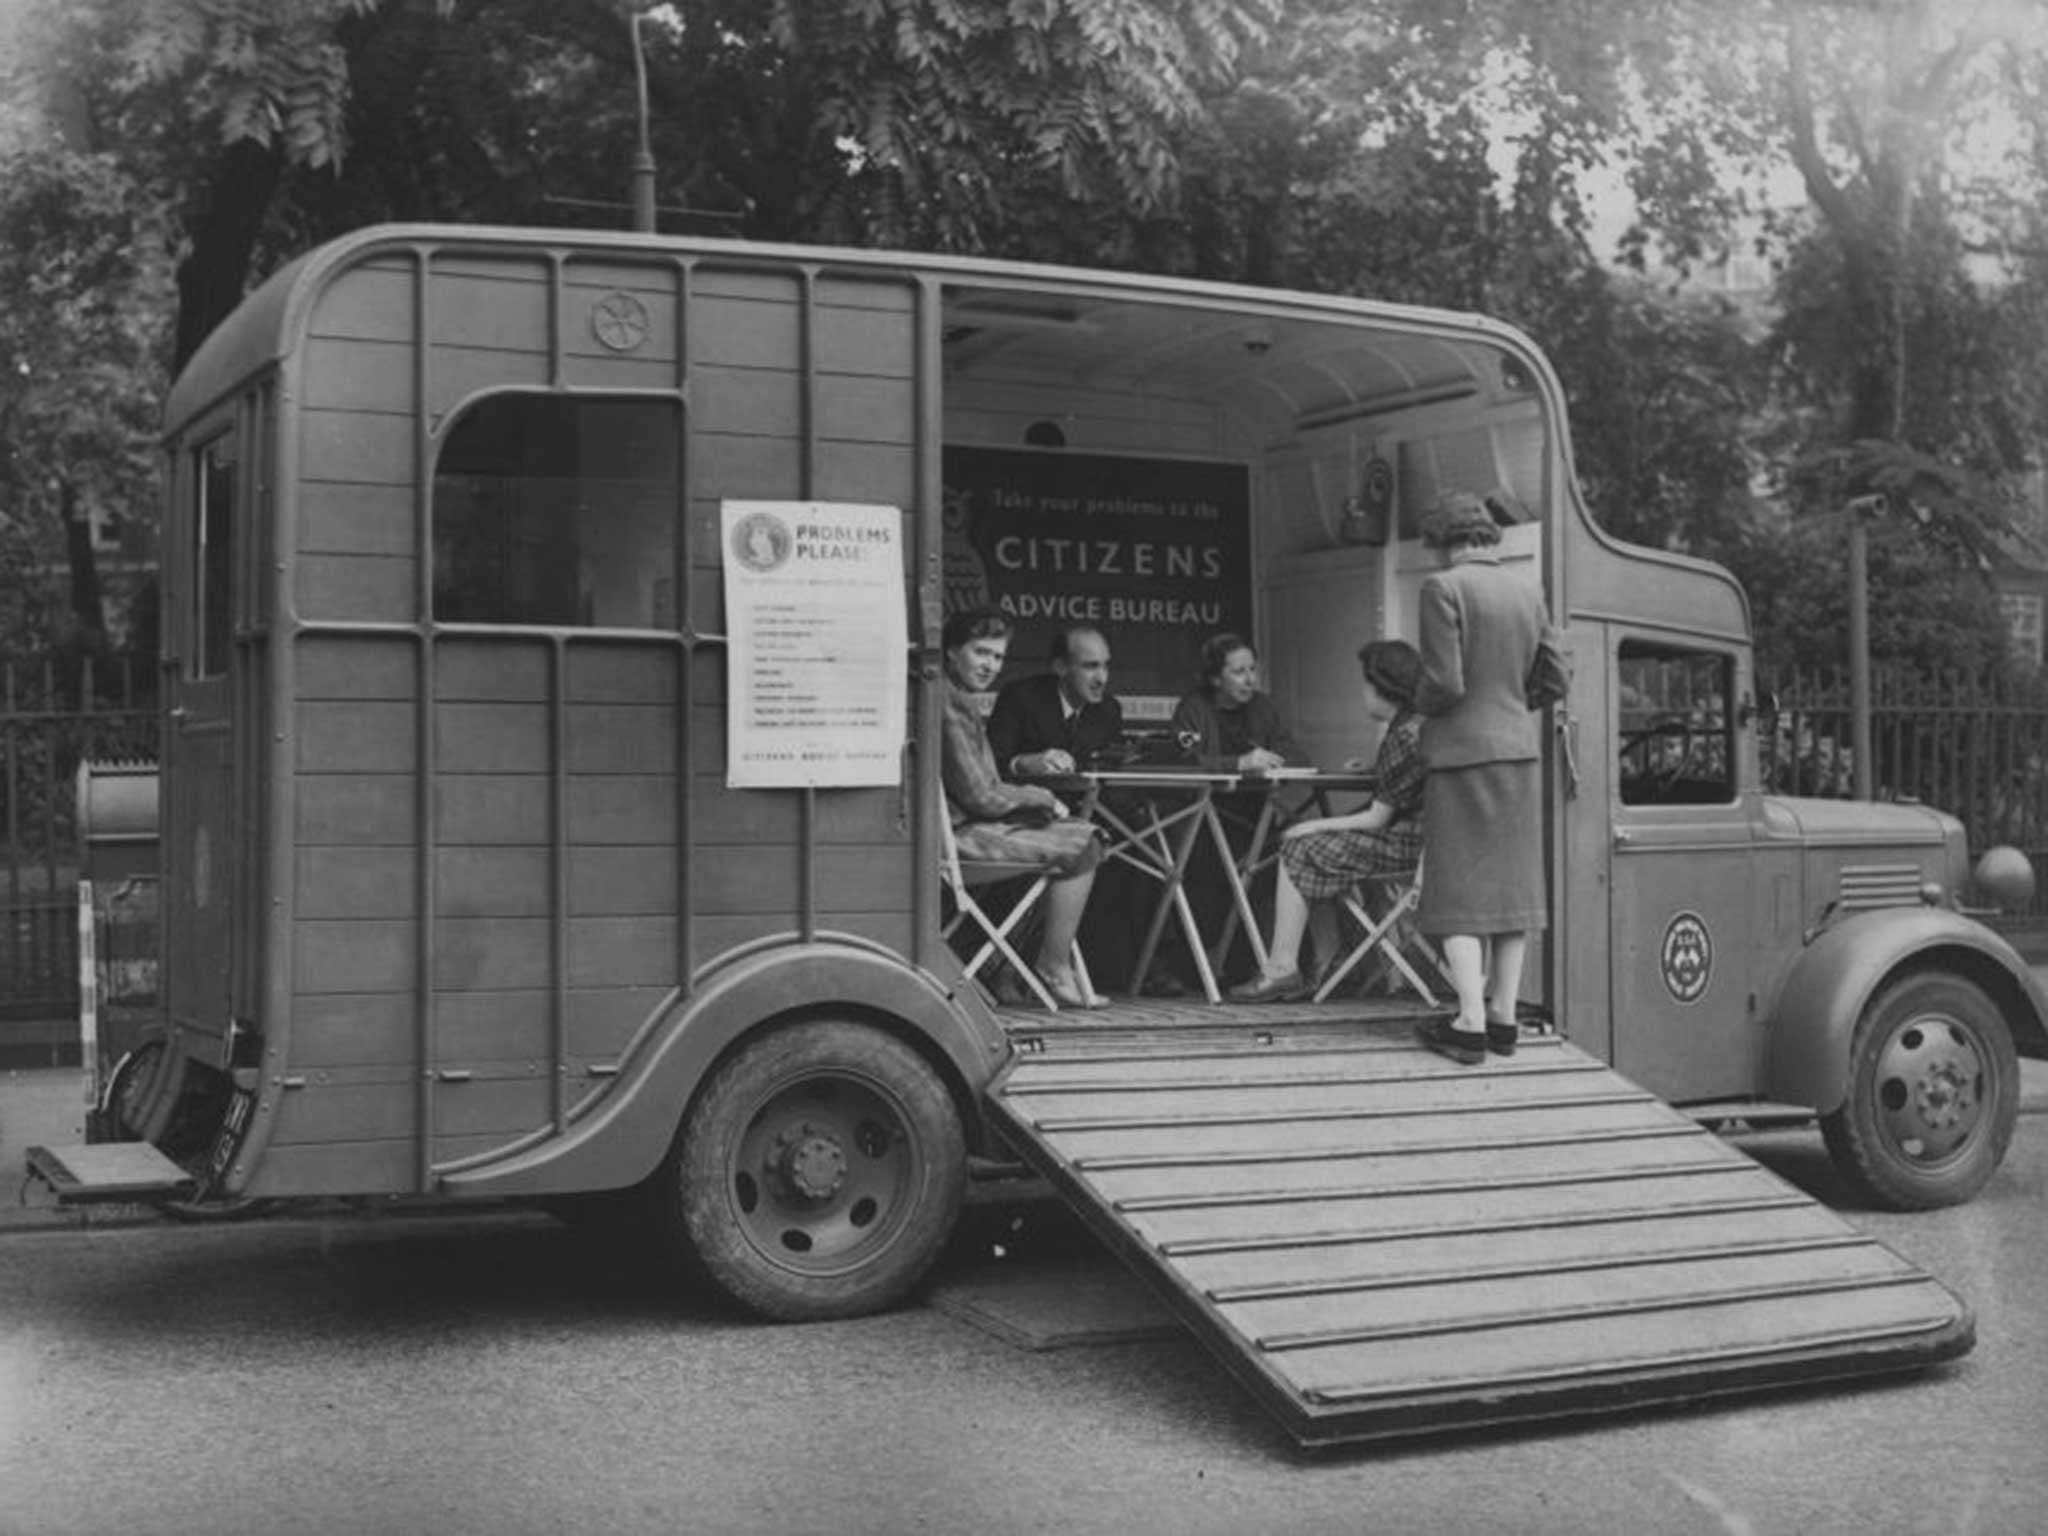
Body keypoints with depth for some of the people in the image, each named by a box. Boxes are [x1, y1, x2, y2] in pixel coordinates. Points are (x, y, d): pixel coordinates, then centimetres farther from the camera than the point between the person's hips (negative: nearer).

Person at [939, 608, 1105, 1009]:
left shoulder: (958, 697, 16)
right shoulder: (951, 704, -18)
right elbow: (981, 797, -20)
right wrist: (1042, 798, -5)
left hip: (964, 822, 11)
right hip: (960, 833, -11)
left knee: (1080, 832, 17)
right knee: (1081, 849, -10)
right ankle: (1054, 969, -1)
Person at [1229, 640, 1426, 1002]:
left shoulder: (1406, 735, -20)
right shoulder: (1413, 725, 11)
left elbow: (1377, 819, -18)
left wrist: (1314, 826, -11)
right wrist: (1368, 772, 14)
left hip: (1403, 844, -10)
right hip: (1401, 834, 10)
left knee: (1299, 852, -9)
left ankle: (1282, 969, -9)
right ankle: (1328, 963, 7)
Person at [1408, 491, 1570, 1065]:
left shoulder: (1442, 588, -13)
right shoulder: (1527, 593, 6)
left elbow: (1444, 683, -18)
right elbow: (1557, 680, 9)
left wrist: (1422, 706, 3)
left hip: (1463, 754, -6)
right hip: (1519, 750, 6)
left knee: (1458, 893, -2)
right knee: (1511, 883, 10)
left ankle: (1470, 1025, -6)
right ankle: (1503, 1016, 13)